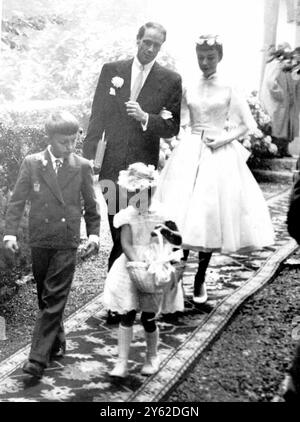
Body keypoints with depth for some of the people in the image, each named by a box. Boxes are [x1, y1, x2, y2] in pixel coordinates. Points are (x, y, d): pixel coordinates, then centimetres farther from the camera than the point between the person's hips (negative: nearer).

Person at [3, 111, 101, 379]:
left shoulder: (82, 166, 0)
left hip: (67, 243, -2)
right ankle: (57, 345, 31)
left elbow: (91, 205, 8)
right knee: (45, 298, 13)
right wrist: (11, 233, -8)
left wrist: (94, 234, 1)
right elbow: (17, 201, 1)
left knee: (55, 300, -5)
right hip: (39, 241, 2)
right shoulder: (31, 163, 0)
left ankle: (38, 359, -3)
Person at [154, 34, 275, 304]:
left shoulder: (229, 90, -1)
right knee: (183, 214, -5)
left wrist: (224, 139, -10)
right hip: (189, 153, 2)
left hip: (219, 155, -2)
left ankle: (200, 279, 14)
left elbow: (248, 125, 2)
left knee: (211, 215, 0)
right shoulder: (189, 88, 7)